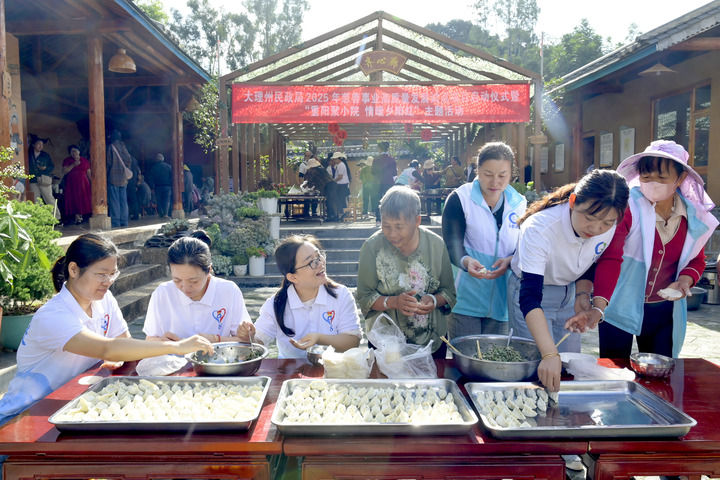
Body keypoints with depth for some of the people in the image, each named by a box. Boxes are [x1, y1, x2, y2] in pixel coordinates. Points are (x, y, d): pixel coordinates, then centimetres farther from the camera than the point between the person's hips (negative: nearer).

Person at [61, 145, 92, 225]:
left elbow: (88, 172, 11)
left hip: (83, 183, 1)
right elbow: (64, 172, -4)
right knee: (75, 201, -6)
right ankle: (77, 217, -6)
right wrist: (73, 165, -13)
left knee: (83, 200, -4)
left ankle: (81, 216, 3)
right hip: (72, 184, -1)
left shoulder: (85, 160, 11)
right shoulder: (67, 161, 7)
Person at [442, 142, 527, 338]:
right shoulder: (459, 199, -5)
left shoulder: (520, 204, 7)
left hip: (501, 299, 4)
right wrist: (465, 261, -34)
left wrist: (510, 260, -16)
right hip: (465, 299, -4)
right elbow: (452, 243, -13)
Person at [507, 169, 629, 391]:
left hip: (568, 293, 5)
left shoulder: (609, 227, -18)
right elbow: (530, 297, -41)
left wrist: (582, 293, -13)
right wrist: (549, 355, -49)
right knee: (542, 372, -8)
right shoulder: (539, 229, -36)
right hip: (528, 291, -5)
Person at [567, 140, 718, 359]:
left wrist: (685, 280, -10)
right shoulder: (627, 207, -18)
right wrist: (598, 308, -38)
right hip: (620, 307, -4)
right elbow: (609, 260, -26)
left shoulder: (694, 214, -3)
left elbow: (697, 259, 12)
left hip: (664, 311, 4)